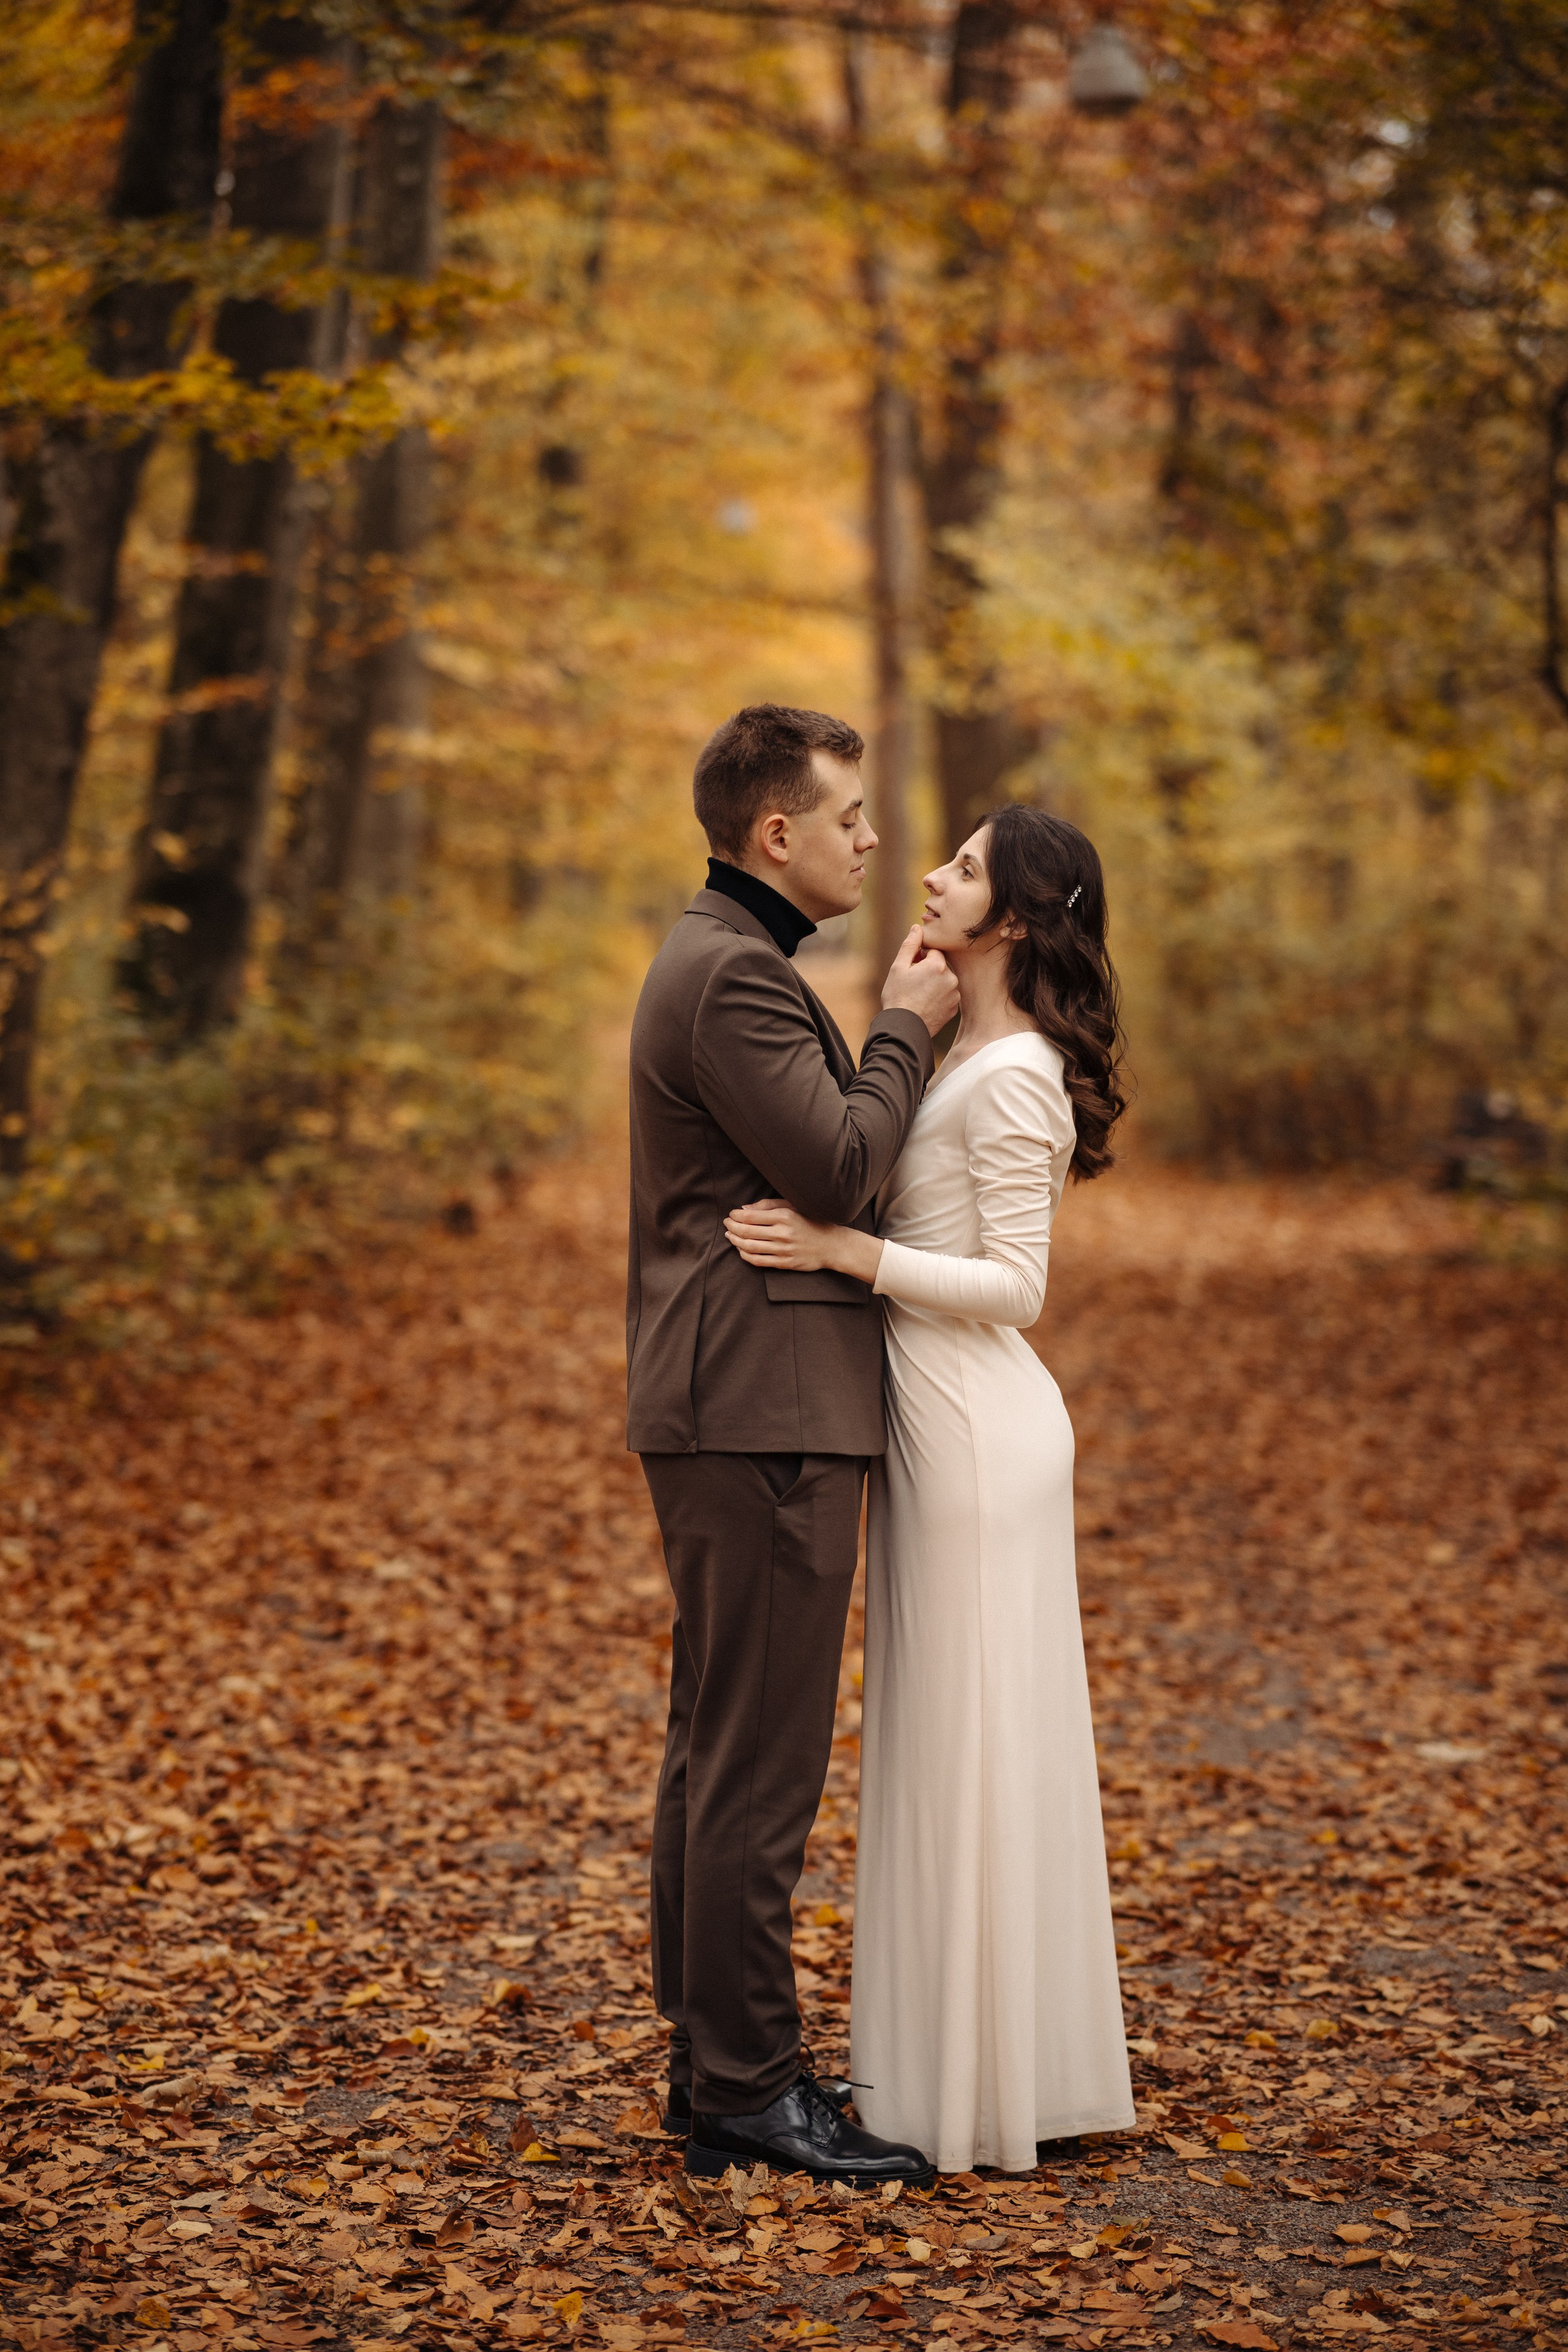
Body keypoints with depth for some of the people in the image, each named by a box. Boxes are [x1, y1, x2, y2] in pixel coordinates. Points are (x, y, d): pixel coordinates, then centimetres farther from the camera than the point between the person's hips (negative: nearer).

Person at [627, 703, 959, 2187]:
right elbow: (839, 1173, -18)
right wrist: (907, 1030, -6)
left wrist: (895, 1027, 12)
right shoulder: (733, 973, -14)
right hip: (761, 1414, -11)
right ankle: (749, 2092, 1)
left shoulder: (726, 959, 20)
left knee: (715, 1750, 14)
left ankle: (710, 2062, 23)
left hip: (727, 1414, 11)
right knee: (759, 1767, -6)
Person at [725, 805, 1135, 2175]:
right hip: (941, 1420, 10)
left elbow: (1014, 1286, -19)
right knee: (960, 1746, 14)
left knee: (975, 1746, -3)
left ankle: (987, 2098, 7)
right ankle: (1003, 2055, 24)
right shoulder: (977, 1059, 15)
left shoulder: (1012, 1076, -15)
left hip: (978, 1431, -10)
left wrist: (844, 1251, -24)